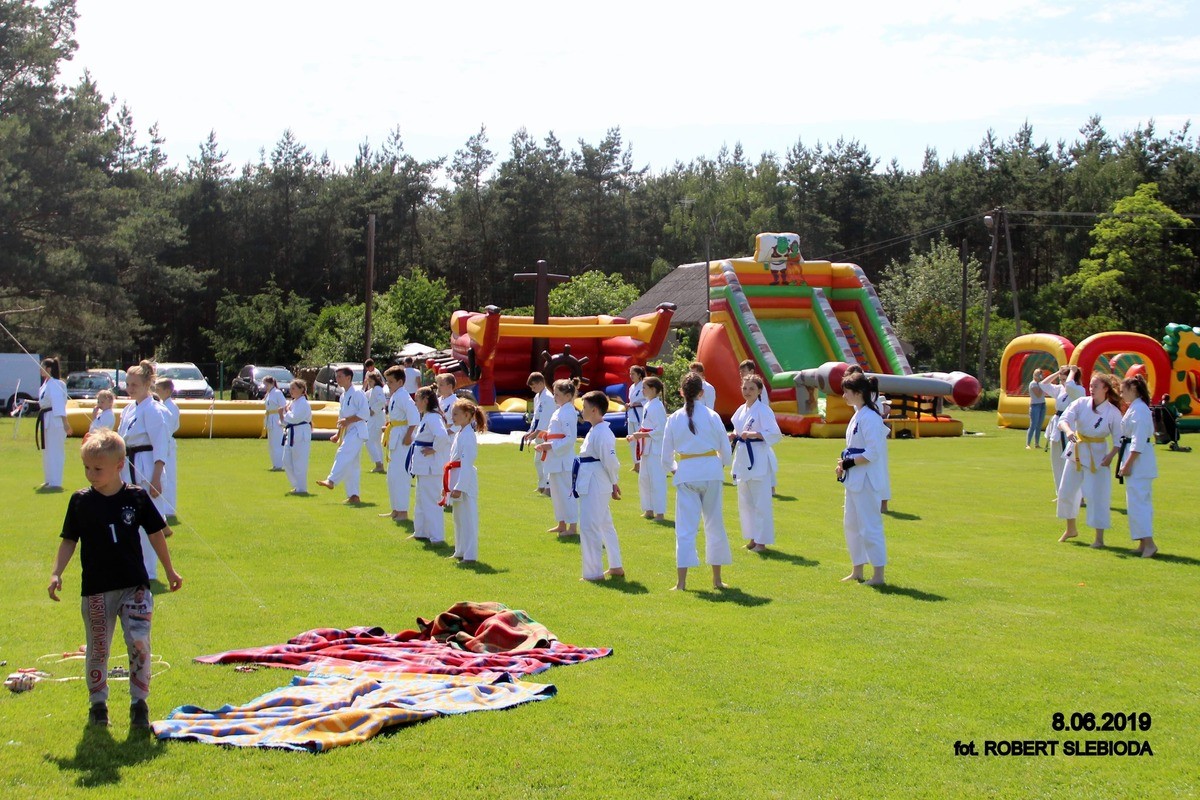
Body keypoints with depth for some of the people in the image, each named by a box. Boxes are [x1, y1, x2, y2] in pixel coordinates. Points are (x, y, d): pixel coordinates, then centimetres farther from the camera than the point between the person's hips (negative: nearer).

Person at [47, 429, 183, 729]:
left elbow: (156, 534, 8)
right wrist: (56, 573, -6)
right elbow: (69, 540, 5)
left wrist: (170, 571, 13)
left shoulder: (136, 497, -2)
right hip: (96, 589, 1)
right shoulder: (80, 501, 0)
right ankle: (97, 703, 23)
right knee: (98, 649, 8)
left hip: (135, 585, -1)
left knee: (139, 641, -10)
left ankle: (139, 703, 2)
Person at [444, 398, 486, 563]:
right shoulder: (460, 434, 14)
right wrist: (447, 485, 20)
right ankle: (460, 552, 26)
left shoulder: (468, 436, -16)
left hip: (466, 481, -10)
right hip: (457, 479, 10)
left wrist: (459, 487, -23)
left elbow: (466, 464, -20)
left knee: (467, 518, -6)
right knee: (458, 518, 16)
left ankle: (470, 555, -3)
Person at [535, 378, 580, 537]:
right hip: (555, 458, 10)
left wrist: (550, 446, -21)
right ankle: (562, 524, 26)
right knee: (556, 491, 16)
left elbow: (570, 439, -21)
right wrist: (545, 443, 9)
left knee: (566, 492, -7)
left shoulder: (568, 413, -16)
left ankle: (573, 527, -2)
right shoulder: (560, 411, 14)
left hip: (564, 458, -10)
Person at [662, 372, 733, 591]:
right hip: (711, 472, 0)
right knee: (714, 524, 12)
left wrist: (671, 468, 27)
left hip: (686, 475, 0)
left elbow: (666, 457, 6)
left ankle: (681, 581, -4)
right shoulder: (711, 416, -3)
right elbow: (726, 451, 2)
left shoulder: (674, 419, 1)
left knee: (685, 527, 2)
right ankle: (717, 579, 21)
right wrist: (722, 463, 24)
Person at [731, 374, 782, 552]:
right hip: (743, 458, 8)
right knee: (745, 501, 13)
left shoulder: (763, 410, -10)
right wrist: (733, 436, 0)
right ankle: (752, 538, 25)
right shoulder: (742, 410, 12)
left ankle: (761, 541, 4)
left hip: (759, 459, -8)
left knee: (760, 502, -4)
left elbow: (775, 434, -16)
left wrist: (754, 434, -25)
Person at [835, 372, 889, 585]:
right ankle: (857, 571, 27)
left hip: (867, 480, -11)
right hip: (855, 480, 11)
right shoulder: (858, 415, 13)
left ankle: (878, 575, 2)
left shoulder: (870, 418, -18)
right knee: (851, 524, 16)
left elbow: (872, 453, -22)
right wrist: (844, 464, 4)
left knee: (870, 527, -5)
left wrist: (849, 463, -16)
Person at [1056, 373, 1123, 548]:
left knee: (1097, 496, -7)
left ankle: (1099, 538, 3)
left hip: (1096, 456, -4)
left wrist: (1111, 456, -20)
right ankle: (1071, 529, 34)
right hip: (1076, 452, 4)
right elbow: (1063, 420, -17)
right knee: (1066, 492, 12)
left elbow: (1119, 439, -6)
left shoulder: (1113, 413, -12)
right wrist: (1068, 430, -39)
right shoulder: (1081, 403, -6)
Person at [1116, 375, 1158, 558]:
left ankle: (1148, 543, -16)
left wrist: (1128, 464, -20)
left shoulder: (1138, 409, -16)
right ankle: (1144, 543, 16)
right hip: (1139, 462, 11)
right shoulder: (1135, 407, 15)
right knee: (1141, 500, 12)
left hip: (1138, 461, -11)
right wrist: (1126, 463, 18)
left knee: (1137, 501, -12)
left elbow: (1138, 441, -21)